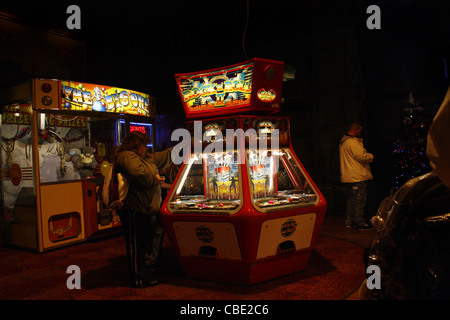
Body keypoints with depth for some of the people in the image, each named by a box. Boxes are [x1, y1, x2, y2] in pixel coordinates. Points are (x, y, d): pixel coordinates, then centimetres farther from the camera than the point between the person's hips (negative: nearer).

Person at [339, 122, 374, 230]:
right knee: (359, 200, -4)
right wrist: (371, 156, 0)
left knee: (351, 199, 15)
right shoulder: (352, 142, -16)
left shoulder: (343, 142, 17)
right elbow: (362, 156, -19)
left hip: (348, 177, 10)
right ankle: (359, 223, 1)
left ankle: (349, 221, 20)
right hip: (357, 177, -10)